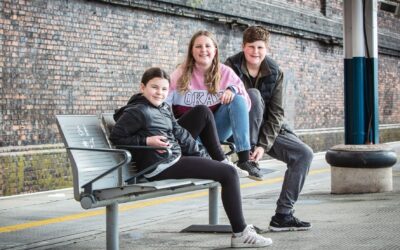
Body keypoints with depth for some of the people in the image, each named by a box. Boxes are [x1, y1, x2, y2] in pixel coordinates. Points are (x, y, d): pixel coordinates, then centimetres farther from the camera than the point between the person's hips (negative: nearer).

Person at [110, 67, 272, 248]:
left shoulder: (165, 109, 15)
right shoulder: (136, 111, -9)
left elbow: (179, 133, 15)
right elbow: (116, 138, -12)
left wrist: (199, 157, 6)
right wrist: (147, 141, -18)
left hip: (175, 159, 10)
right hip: (161, 167, -10)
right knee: (229, 173, -10)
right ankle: (240, 233, -6)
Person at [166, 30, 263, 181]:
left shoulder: (226, 73, 2)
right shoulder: (180, 75, -1)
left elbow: (246, 105, -2)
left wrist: (234, 90, -22)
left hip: (217, 130, 3)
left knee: (237, 99, -23)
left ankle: (244, 158, -27)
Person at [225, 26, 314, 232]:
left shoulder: (275, 73, -3)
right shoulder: (231, 67, -11)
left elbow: (276, 113, -7)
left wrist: (264, 145, -18)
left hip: (268, 129, 4)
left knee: (304, 154, -12)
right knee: (253, 94, -30)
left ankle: (283, 215, -9)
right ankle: (247, 152, -23)